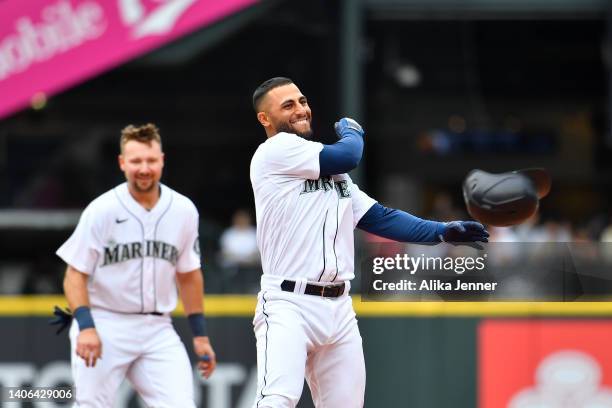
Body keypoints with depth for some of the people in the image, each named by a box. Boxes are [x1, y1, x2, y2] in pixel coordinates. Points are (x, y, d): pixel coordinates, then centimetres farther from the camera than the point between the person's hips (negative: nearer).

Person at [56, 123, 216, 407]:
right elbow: (75, 275, -7)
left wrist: (200, 334, 13)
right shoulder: (102, 210, -8)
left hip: (157, 330, 3)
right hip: (104, 326, -3)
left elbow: (188, 275, 15)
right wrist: (85, 327, -21)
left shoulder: (183, 210, 4)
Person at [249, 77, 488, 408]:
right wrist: (351, 130, 11)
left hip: (339, 309, 8)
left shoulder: (329, 168, 22)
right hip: (288, 306, -8)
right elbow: (347, 157, -12)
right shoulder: (274, 151, -4)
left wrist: (441, 231, 7)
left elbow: (379, 218, 18)